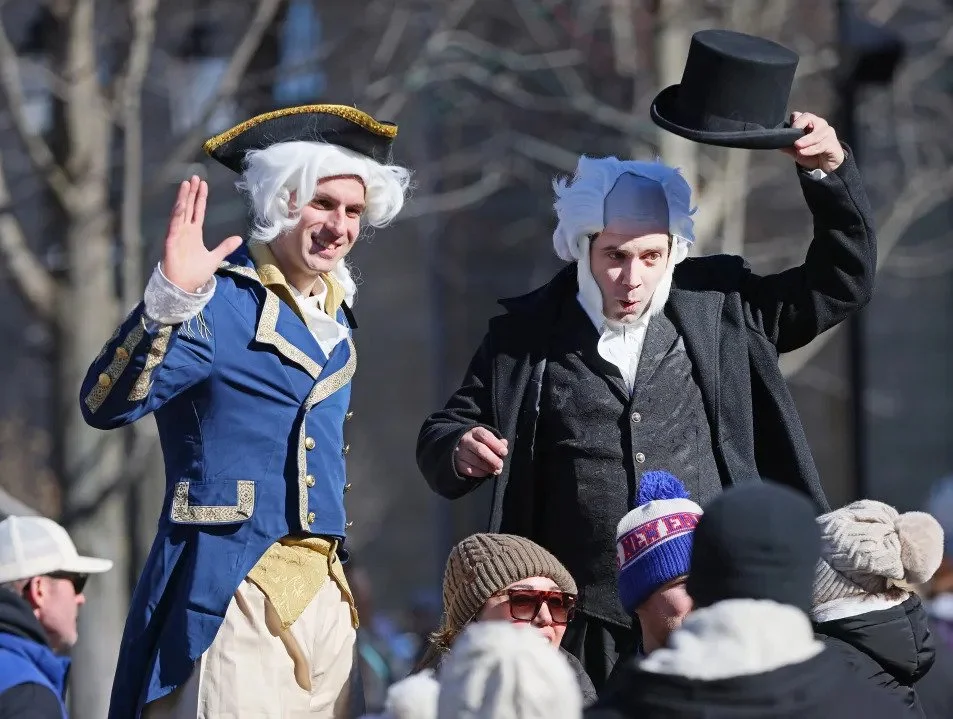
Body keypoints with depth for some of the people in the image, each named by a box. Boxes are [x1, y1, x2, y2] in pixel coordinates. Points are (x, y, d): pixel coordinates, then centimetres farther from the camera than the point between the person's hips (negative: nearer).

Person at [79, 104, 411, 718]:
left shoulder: (335, 309, 16)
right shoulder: (218, 298, -8)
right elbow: (106, 406, -20)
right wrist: (171, 297, -31)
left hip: (326, 595, 8)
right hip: (231, 594, -7)